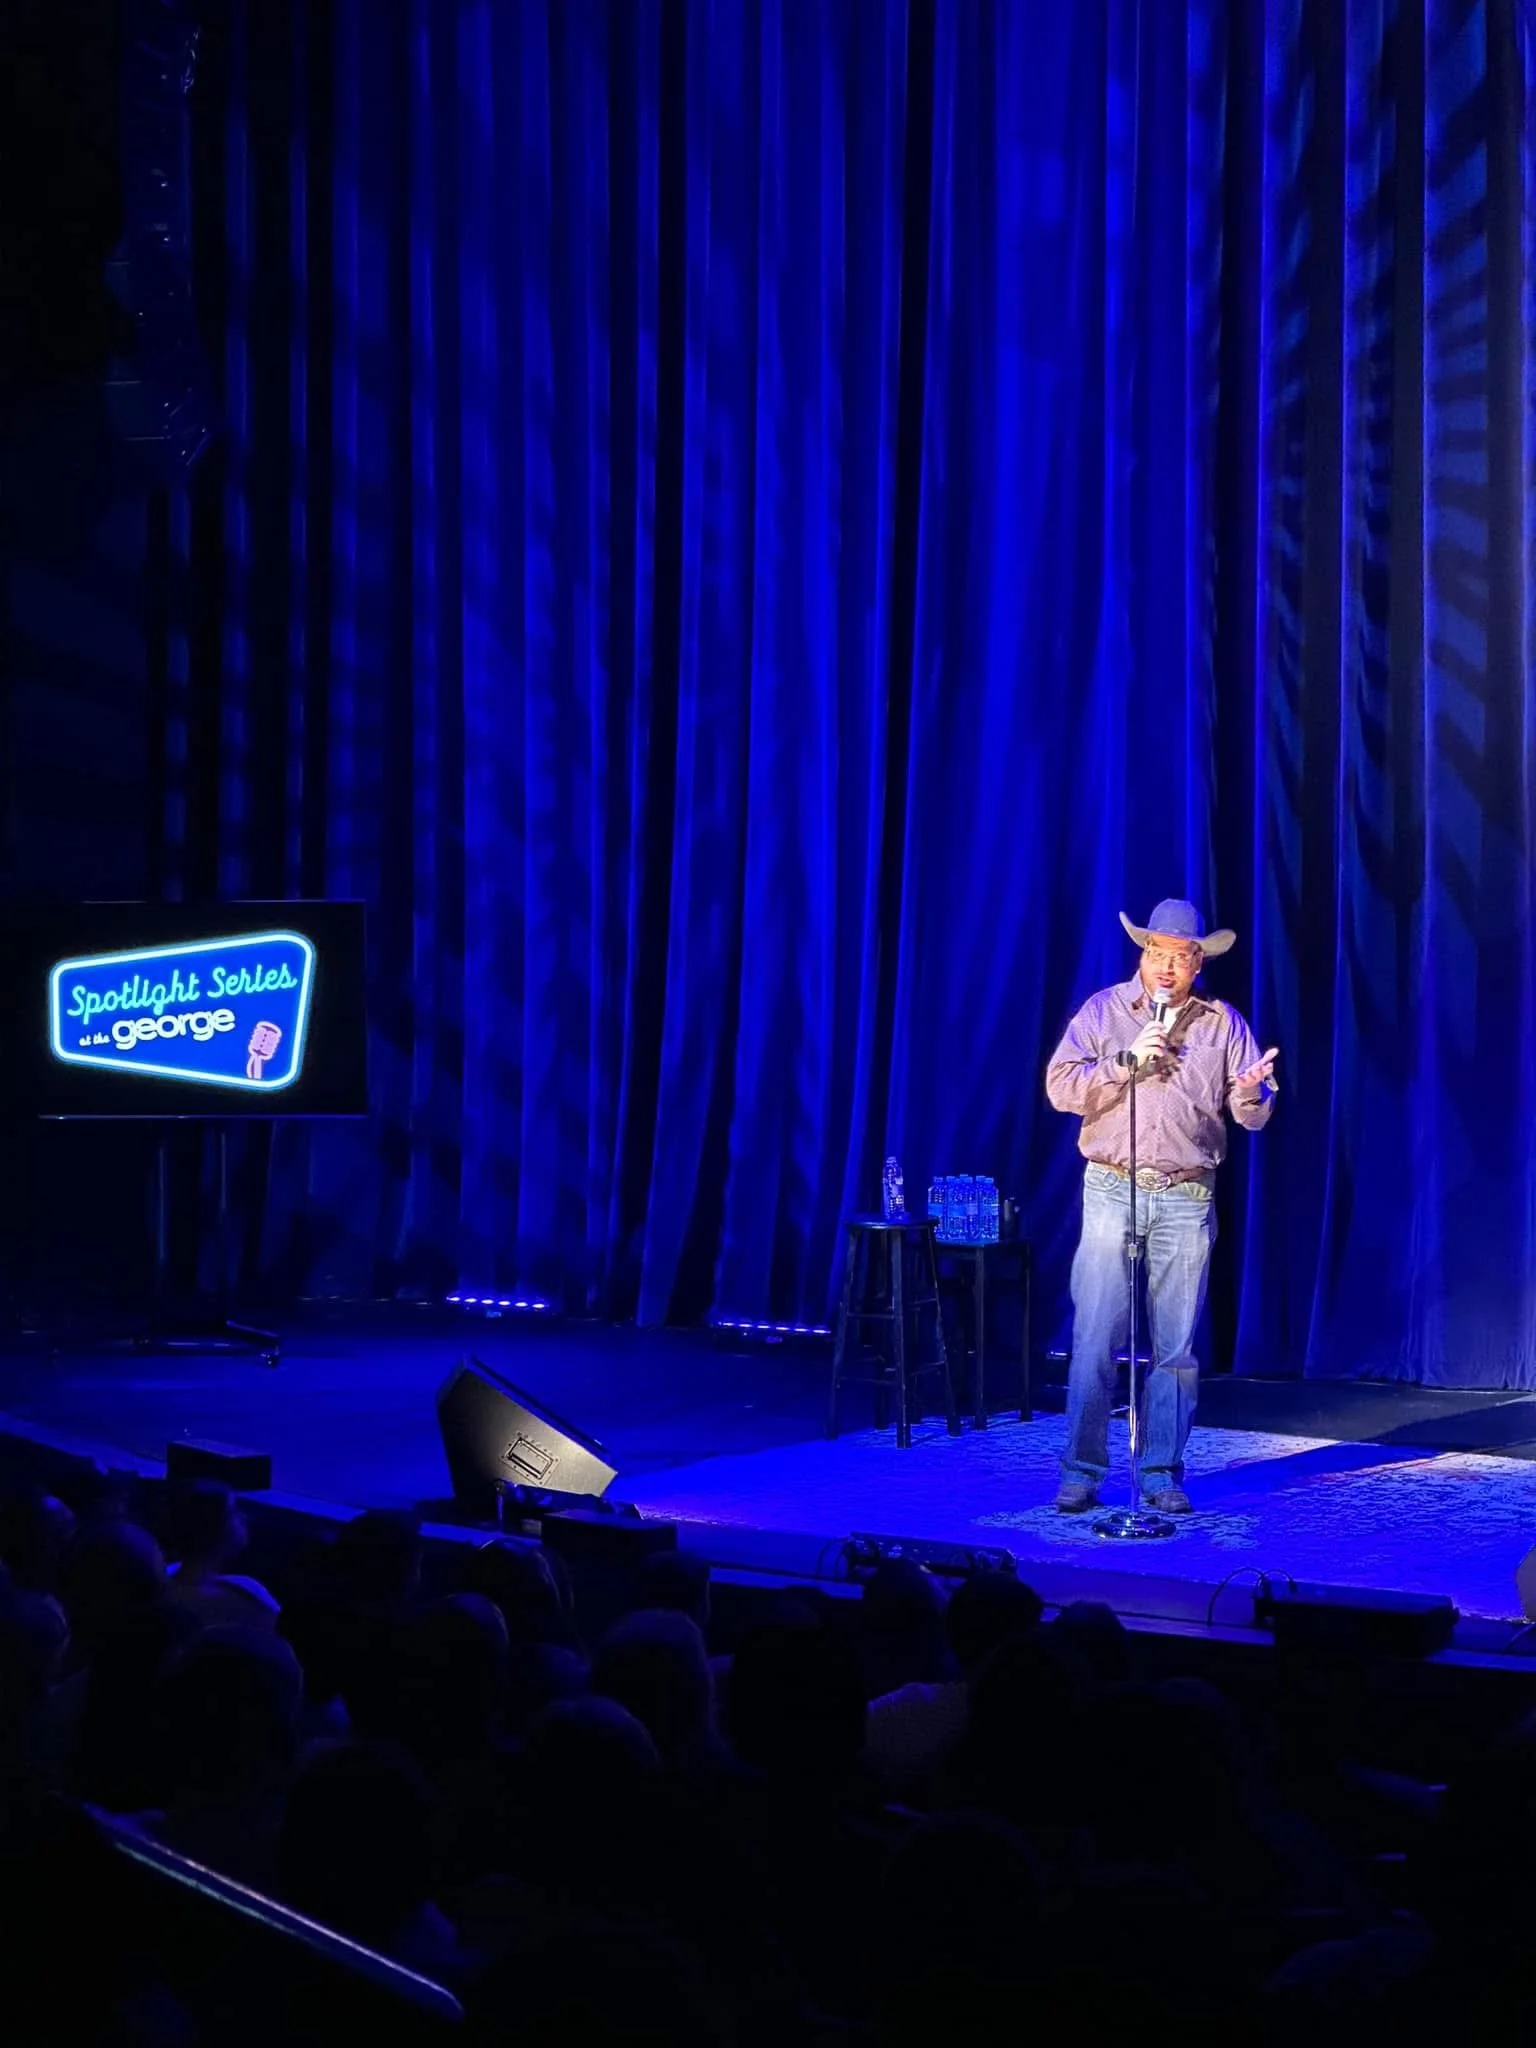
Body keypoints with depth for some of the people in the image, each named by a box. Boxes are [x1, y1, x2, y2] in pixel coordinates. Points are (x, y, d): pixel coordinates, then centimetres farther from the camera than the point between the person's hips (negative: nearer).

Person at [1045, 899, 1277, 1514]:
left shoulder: (1223, 1024, 7)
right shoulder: (1103, 1011, 5)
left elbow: (1253, 1114, 2)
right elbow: (1062, 1087, -4)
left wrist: (1249, 1094, -21)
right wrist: (1129, 1060, -15)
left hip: (1186, 1201, 1)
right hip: (1112, 1191, -1)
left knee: (1176, 1345, 3)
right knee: (1094, 1339, -4)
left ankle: (1161, 1473, 10)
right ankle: (1081, 1471, 3)